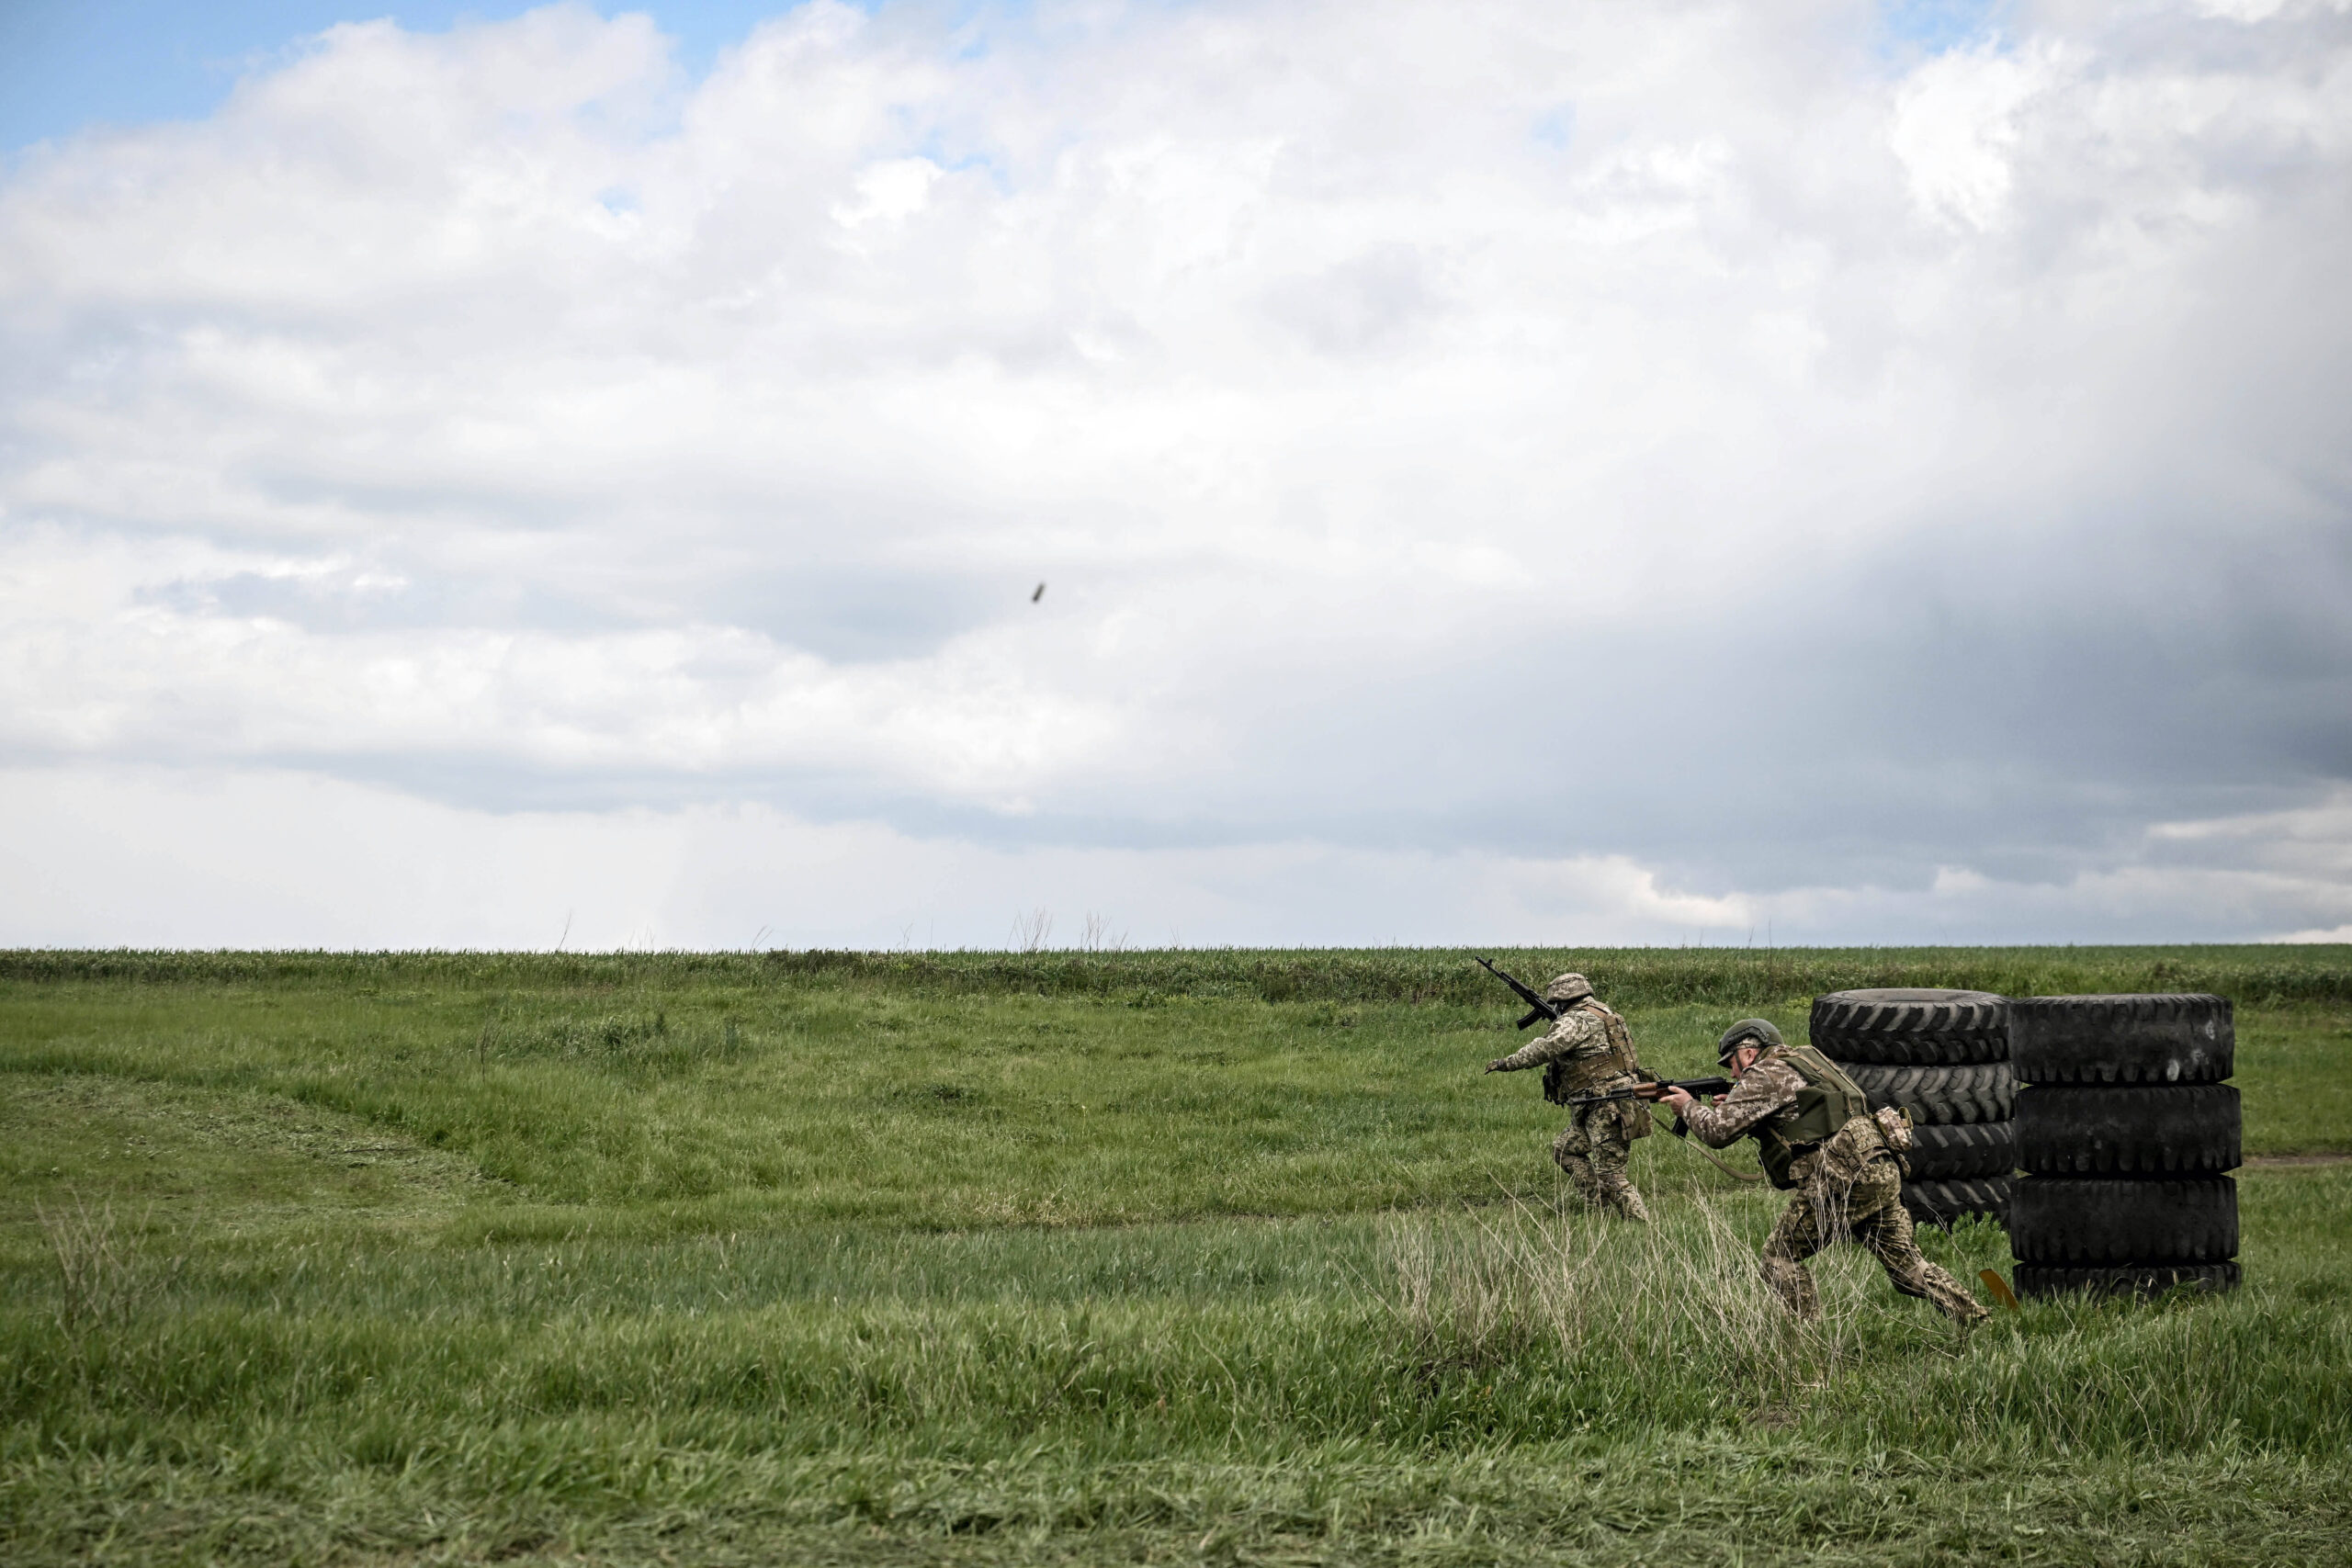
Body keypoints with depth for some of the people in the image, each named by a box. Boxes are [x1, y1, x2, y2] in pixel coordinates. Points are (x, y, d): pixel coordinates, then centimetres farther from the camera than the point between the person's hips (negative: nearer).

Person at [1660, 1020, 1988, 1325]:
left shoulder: (1764, 1074, 3)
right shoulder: (1806, 1058, 28)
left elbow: (1717, 1131, -1)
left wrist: (1688, 1107, 17)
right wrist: (1734, 1108, 32)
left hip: (1840, 1181, -8)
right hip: (1883, 1173, 8)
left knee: (1779, 1255, 6)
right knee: (1907, 1265, 12)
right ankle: (1974, 1320, 2)